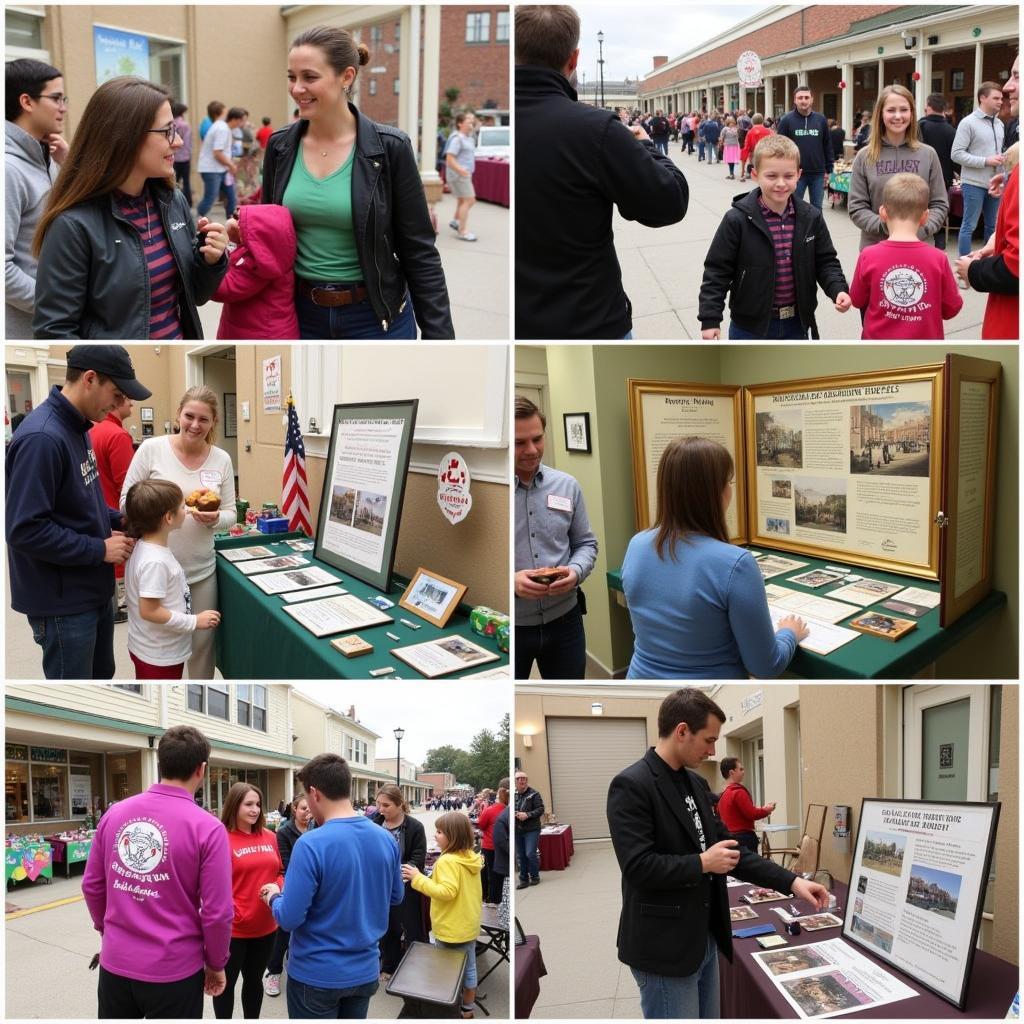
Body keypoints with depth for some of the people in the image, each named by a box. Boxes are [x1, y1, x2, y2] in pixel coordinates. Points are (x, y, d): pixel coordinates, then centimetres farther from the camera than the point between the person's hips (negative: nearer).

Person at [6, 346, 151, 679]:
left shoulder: (77, 427, 5)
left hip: (94, 588, 9)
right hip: (64, 602, -9)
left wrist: (118, 520, 3)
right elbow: (25, 530, -27)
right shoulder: (41, 438, -25)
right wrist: (99, 550, -20)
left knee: (101, 675, 22)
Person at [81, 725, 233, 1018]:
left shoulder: (114, 813, -3)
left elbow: (92, 886, 8)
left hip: (115, 964, 4)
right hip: (173, 972, -4)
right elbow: (217, 913, -13)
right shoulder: (207, 827, -16)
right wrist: (216, 963, 3)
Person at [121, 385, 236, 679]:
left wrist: (214, 519, -16)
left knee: (202, 642, 13)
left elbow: (230, 513, 6)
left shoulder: (221, 459, 0)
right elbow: (127, 501, -2)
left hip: (202, 570, 2)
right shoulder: (151, 449, -7)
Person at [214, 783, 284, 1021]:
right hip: (233, 928, -6)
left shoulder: (269, 837, 4)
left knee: (255, 979, 21)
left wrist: (278, 889, -7)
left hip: (265, 926, 6)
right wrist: (233, 914, -20)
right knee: (226, 982, 11)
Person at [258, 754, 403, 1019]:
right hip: (365, 971, 5)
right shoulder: (386, 839, -5)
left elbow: (290, 918, -20)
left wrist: (274, 897, 0)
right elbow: (396, 897, 9)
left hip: (317, 975, -5)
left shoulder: (311, 844, -23)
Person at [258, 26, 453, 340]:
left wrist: (438, 336, -11)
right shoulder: (280, 146, 0)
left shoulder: (389, 147, -10)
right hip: (301, 314, 3)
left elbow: (419, 251, -8)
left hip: (375, 317, -3)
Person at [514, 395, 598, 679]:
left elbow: (586, 544, 11)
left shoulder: (567, 486, 3)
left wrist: (575, 571, -11)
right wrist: (511, 582, -25)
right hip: (510, 626, -3)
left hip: (564, 620, 4)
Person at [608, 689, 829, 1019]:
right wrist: (703, 863, -16)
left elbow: (727, 848, 12)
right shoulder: (631, 786, -18)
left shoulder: (694, 783, 9)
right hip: (664, 947, -9)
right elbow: (637, 867, -25)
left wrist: (791, 881, 5)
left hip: (704, 939, 9)